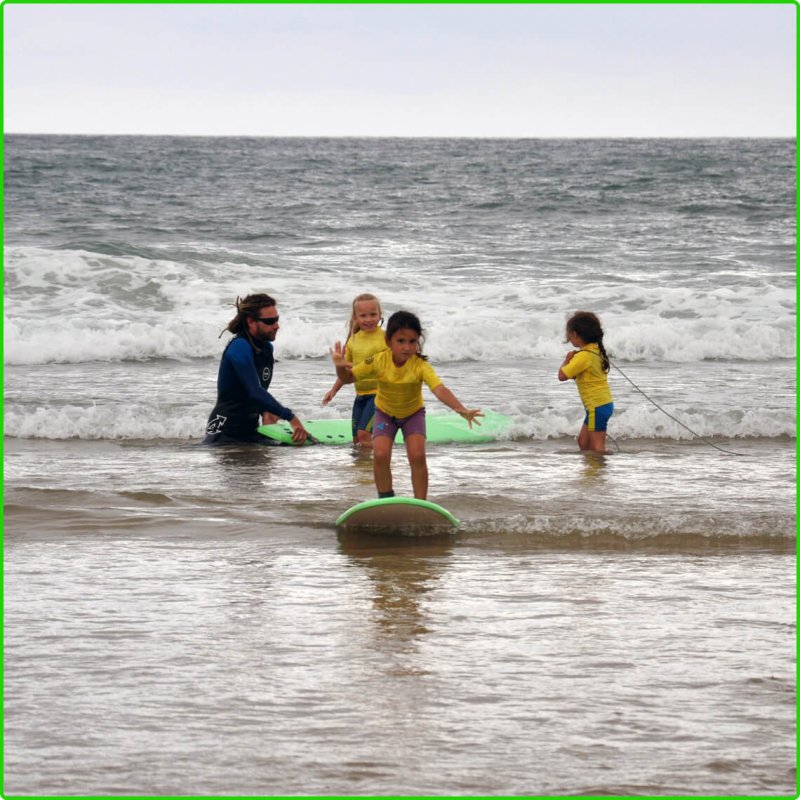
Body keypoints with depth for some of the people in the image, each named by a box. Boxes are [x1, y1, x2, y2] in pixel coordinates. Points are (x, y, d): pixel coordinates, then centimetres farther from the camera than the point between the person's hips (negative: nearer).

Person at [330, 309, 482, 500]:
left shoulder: (420, 366, -32)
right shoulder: (378, 361, -25)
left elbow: (440, 389, -46)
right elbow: (347, 378, -14)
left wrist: (462, 410, -62)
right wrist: (340, 367, -38)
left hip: (413, 412, -1)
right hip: (385, 412, 1)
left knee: (417, 456, -18)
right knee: (381, 455, -17)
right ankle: (386, 500, 6)